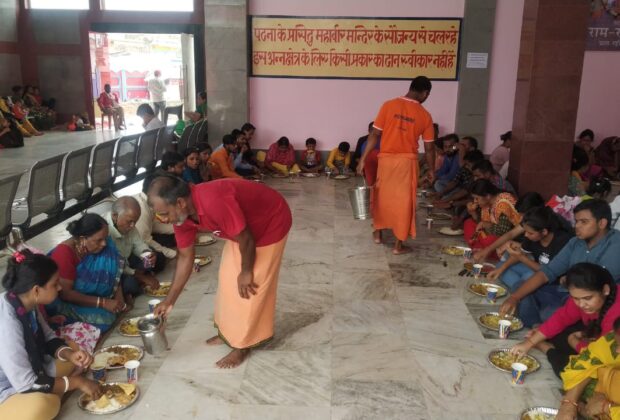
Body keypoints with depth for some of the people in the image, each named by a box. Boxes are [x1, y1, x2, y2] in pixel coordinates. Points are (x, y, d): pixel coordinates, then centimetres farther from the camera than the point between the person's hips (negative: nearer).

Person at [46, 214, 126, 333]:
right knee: (104, 318, -26)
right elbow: (65, 294, -27)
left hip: (90, 295, 6)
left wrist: (119, 297, -17)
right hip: (64, 302, -6)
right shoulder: (64, 254, -26)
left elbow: (114, 272, -1)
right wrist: (103, 303, -31)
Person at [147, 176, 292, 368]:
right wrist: (169, 301, 4)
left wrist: (246, 272, -13)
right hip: (242, 228, 8)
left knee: (251, 287, -1)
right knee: (228, 277, 13)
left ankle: (242, 345, 15)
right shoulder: (181, 215, -12)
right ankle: (228, 331, 32)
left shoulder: (214, 202, -40)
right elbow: (185, 258, 1)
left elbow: (246, 240, -29)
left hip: (272, 222, -8)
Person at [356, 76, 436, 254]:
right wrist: (431, 170, 13)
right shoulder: (424, 115, -4)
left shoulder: (389, 105, -5)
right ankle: (398, 245, 10)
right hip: (407, 161, -1)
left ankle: (377, 233, 33)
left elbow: (374, 134, -7)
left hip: (386, 159, 2)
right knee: (404, 201, 6)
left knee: (382, 196, 20)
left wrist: (363, 159, -3)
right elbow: (429, 148, 0)